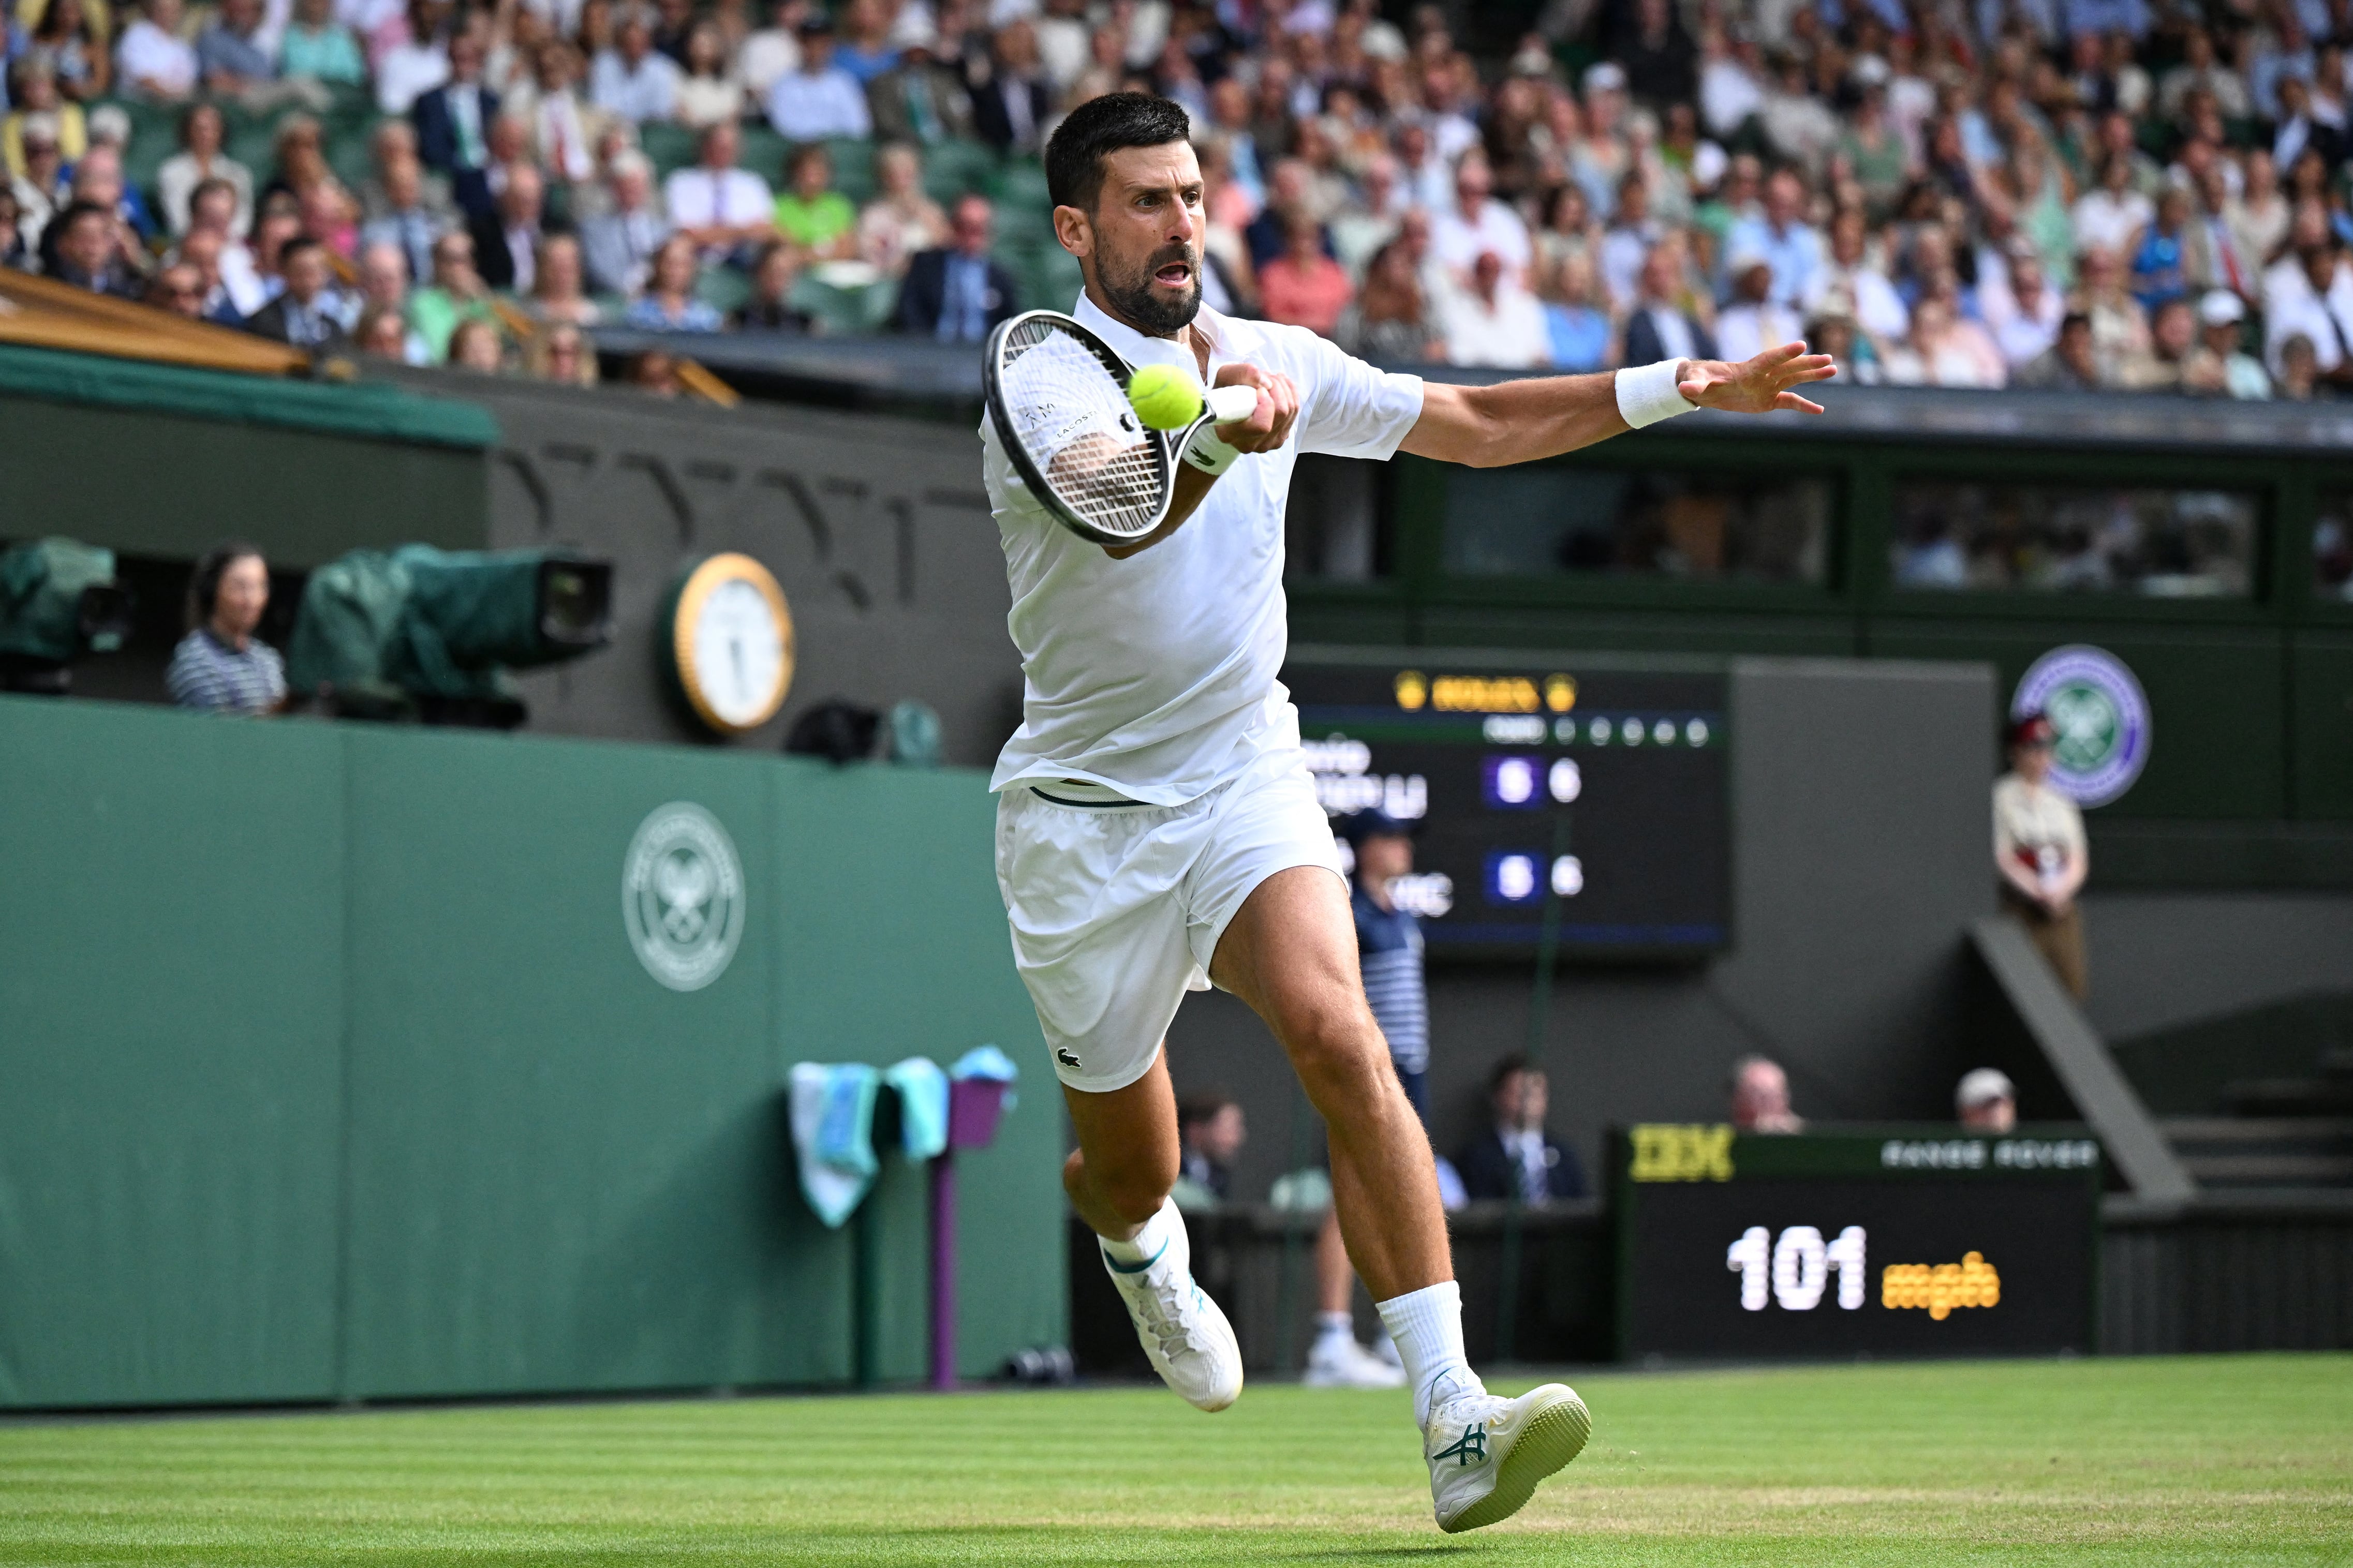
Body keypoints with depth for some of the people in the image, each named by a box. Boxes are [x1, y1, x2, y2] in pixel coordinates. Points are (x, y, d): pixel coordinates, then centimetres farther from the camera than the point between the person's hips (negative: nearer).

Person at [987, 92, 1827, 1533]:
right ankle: (1143, 1248, 53)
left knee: (1340, 1038, -26)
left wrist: (1668, 388, 5)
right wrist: (1221, 436, -54)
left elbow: (1478, 425, 15)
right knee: (1130, 1168, 10)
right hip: (1083, 815, -2)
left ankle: (1455, 1422, -34)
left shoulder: (1269, 359, 5)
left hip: (1245, 778, 2)